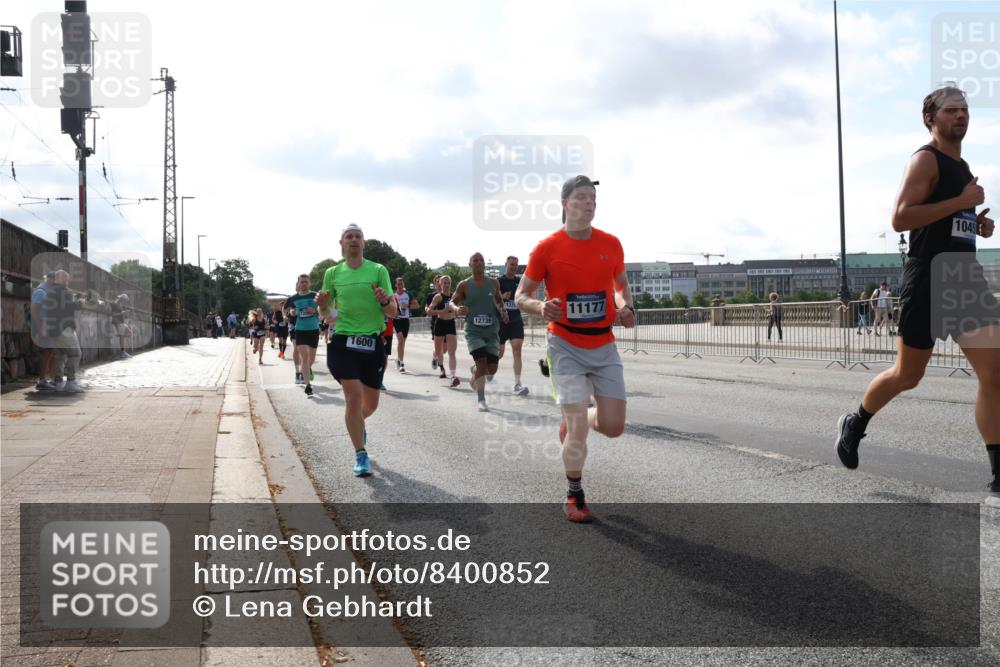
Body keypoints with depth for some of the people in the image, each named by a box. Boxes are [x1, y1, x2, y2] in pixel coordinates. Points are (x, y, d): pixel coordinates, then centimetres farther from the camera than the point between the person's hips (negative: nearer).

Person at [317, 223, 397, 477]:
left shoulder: (378, 270, 0)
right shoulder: (333, 273, 4)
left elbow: (393, 313, 0)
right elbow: (325, 312, 14)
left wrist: (385, 301, -22)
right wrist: (322, 305, -9)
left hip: (372, 342, 1)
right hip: (343, 341, -1)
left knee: (370, 403, 10)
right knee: (353, 396, -13)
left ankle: (357, 423, 46)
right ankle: (361, 455, -1)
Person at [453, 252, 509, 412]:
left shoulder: (494, 283, 6)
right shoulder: (464, 285, -1)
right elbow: (452, 303, 5)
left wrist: (503, 310, 2)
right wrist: (458, 309, -17)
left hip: (492, 331, 3)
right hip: (473, 331, -3)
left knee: (492, 368, 1)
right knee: (481, 361, -19)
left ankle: (474, 376, 36)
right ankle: (481, 400, -9)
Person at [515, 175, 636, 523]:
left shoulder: (611, 244, 2)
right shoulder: (547, 248, -8)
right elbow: (521, 295, -1)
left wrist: (626, 307, -3)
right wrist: (540, 307, -22)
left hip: (604, 346, 4)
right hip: (566, 346, -4)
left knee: (613, 426, 1)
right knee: (578, 430, -8)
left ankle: (572, 421, 36)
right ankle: (575, 497, 17)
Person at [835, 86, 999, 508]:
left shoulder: (963, 168, 19)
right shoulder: (926, 160, -8)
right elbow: (900, 218, -22)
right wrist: (962, 202, -20)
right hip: (928, 282, -7)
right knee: (907, 376, 7)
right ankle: (853, 425, 35)